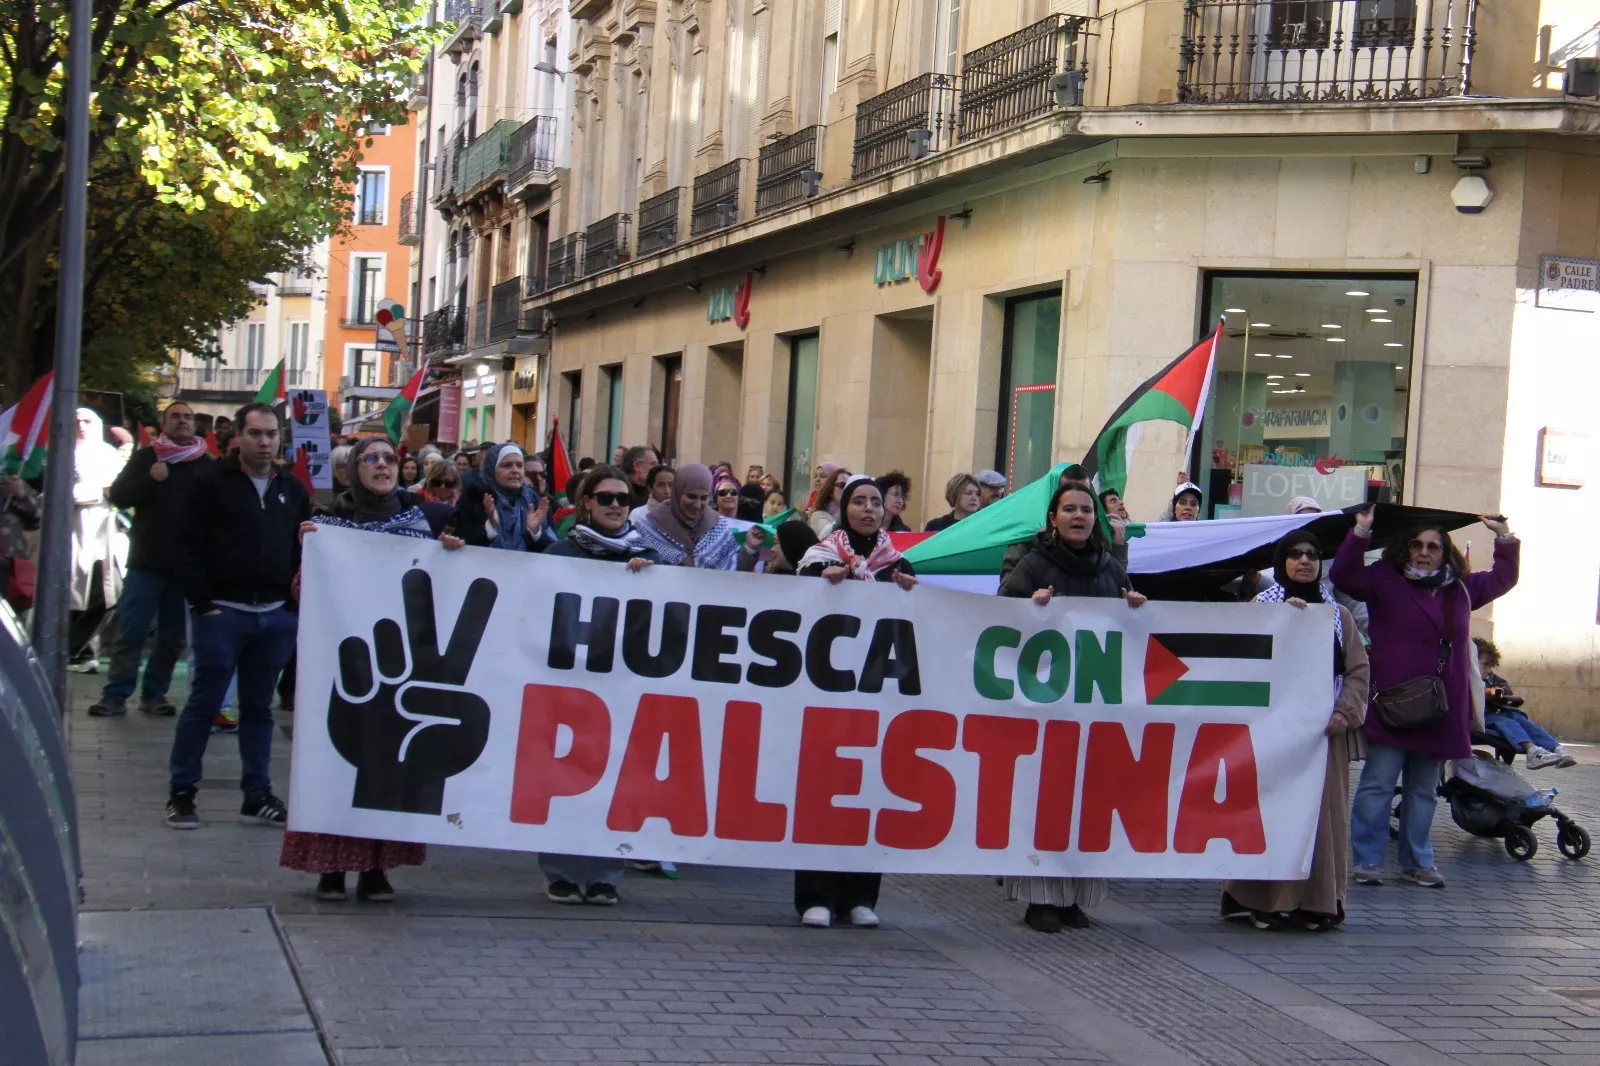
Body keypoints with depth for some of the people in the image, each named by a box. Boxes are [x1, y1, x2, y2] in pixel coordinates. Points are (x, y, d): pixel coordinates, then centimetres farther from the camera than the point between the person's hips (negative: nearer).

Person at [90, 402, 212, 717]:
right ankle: (115, 695, 2)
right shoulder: (146, 457, 5)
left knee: (173, 635, 7)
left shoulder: (206, 464, 5)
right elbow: (119, 497, -1)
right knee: (131, 631, -2)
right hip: (147, 560, -1)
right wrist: (150, 479, -17)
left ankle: (154, 694, 16)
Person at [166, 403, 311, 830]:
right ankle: (181, 793, 10)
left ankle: (257, 796, 16)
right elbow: (189, 547, -6)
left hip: (274, 615, 4)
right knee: (203, 703, 0)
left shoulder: (293, 490, 12)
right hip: (223, 611, -4)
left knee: (259, 707, 11)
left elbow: (304, 550, 17)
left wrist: (297, 596, 2)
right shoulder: (213, 481, -3)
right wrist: (204, 604, -11)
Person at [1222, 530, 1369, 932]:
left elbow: (1359, 669, 8)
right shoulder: (1263, 606, 7)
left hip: (1323, 729, 2)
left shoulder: (1339, 615, 14)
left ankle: (1317, 902, 5)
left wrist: (1344, 713, -7)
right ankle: (1265, 900, -1)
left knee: (1322, 808, 0)